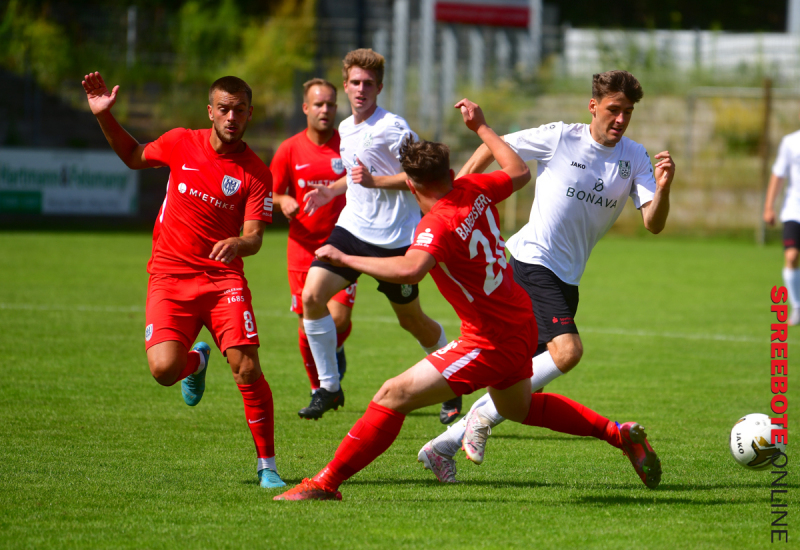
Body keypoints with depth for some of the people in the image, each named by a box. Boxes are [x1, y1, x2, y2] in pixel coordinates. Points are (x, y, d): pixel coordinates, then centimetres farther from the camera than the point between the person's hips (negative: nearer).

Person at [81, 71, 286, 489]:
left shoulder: (256, 173, -5)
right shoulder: (181, 144, 1)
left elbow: (253, 237, -10)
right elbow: (133, 156, 20)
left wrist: (238, 243, -34)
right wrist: (104, 116, 7)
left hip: (223, 277, -1)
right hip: (170, 275, 1)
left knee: (248, 369, -14)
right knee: (164, 369, -18)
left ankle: (267, 465, 1)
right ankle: (197, 362, 21)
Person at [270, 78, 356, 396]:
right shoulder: (290, 150, 1)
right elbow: (271, 193, 9)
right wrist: (283, 201, -13)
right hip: (303, 246, 1)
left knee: (338, 318, -14)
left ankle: (336, 352, 23)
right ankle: (317, 389, 22)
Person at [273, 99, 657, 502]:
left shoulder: (439, 223, -24)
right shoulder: (475, 190, -2)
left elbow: (410, 269, -44)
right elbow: (519, 173, 19)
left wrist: (344, 258, -35)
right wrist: (481, 127, 26)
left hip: (490, 343, -9)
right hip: (520, 328, 9)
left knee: (393, 396, -11)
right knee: (519, 407, 37)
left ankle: (326, 483, -11)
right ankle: (615, 432, 42)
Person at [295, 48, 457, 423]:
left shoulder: (392, 127, -13)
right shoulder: (346, 130, 12)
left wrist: (374, 180, -23)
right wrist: (332, 191, 14)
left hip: (393, 237, -6)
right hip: (351, 227, 6)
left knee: (410, 319, 7)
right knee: (312, 296, -13)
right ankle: (328, 387, -4)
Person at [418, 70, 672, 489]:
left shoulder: (634, 158, 5)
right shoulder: (560, 139, -6)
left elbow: (653, 223, -4)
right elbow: (494, 148, 5)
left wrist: (662, 188, -25)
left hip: (566, 280, 7)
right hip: (532, 262, -7)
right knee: (567, 350, -26)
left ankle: (444, 446, 18)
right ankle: (485, 415, -13)